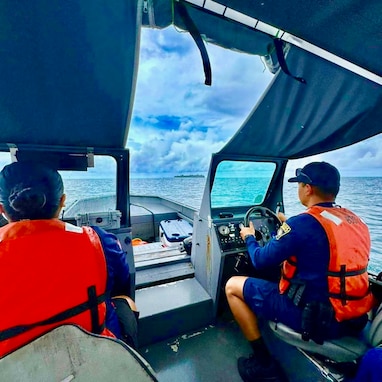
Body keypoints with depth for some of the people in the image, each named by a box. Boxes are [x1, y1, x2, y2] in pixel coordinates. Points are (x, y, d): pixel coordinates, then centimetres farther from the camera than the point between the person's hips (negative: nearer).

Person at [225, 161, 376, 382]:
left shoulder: (303, 223, -23)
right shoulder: (354, 220, 2)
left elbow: (261, 261, -13)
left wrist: (249, 237, 6)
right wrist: (289, 223, 29)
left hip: (314, 316, -8)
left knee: (233, 286, 0)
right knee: (286, 267, 31)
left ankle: (264, 364, 10)